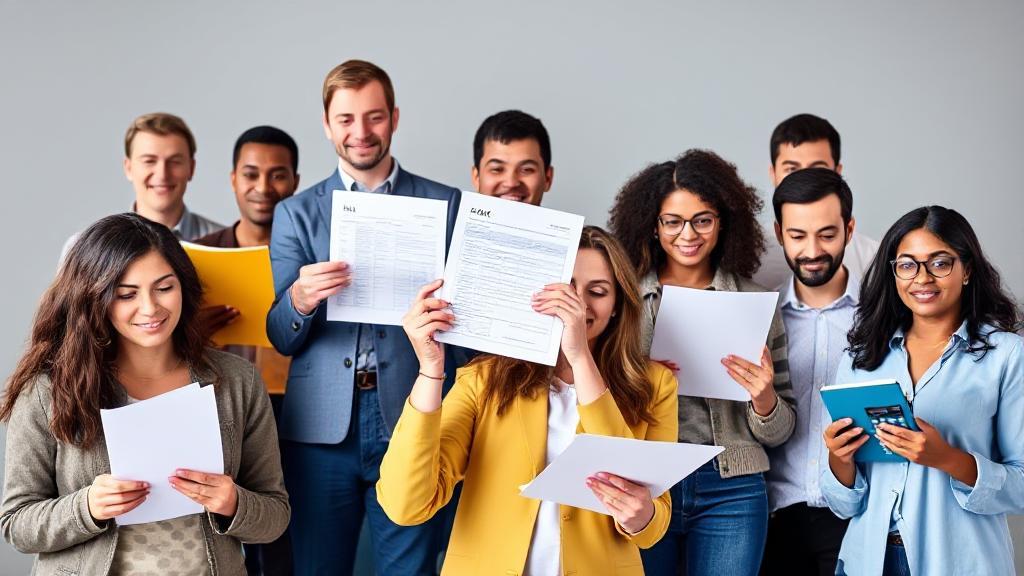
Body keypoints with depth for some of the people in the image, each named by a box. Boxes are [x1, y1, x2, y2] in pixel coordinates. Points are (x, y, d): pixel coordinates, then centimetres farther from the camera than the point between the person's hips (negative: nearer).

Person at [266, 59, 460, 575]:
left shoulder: (444, 204, 6)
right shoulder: (296, 213, 9)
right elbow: (281, 339, 4)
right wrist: (299, 299, -18)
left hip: (411, 419, -1)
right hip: (322, 428, 1)